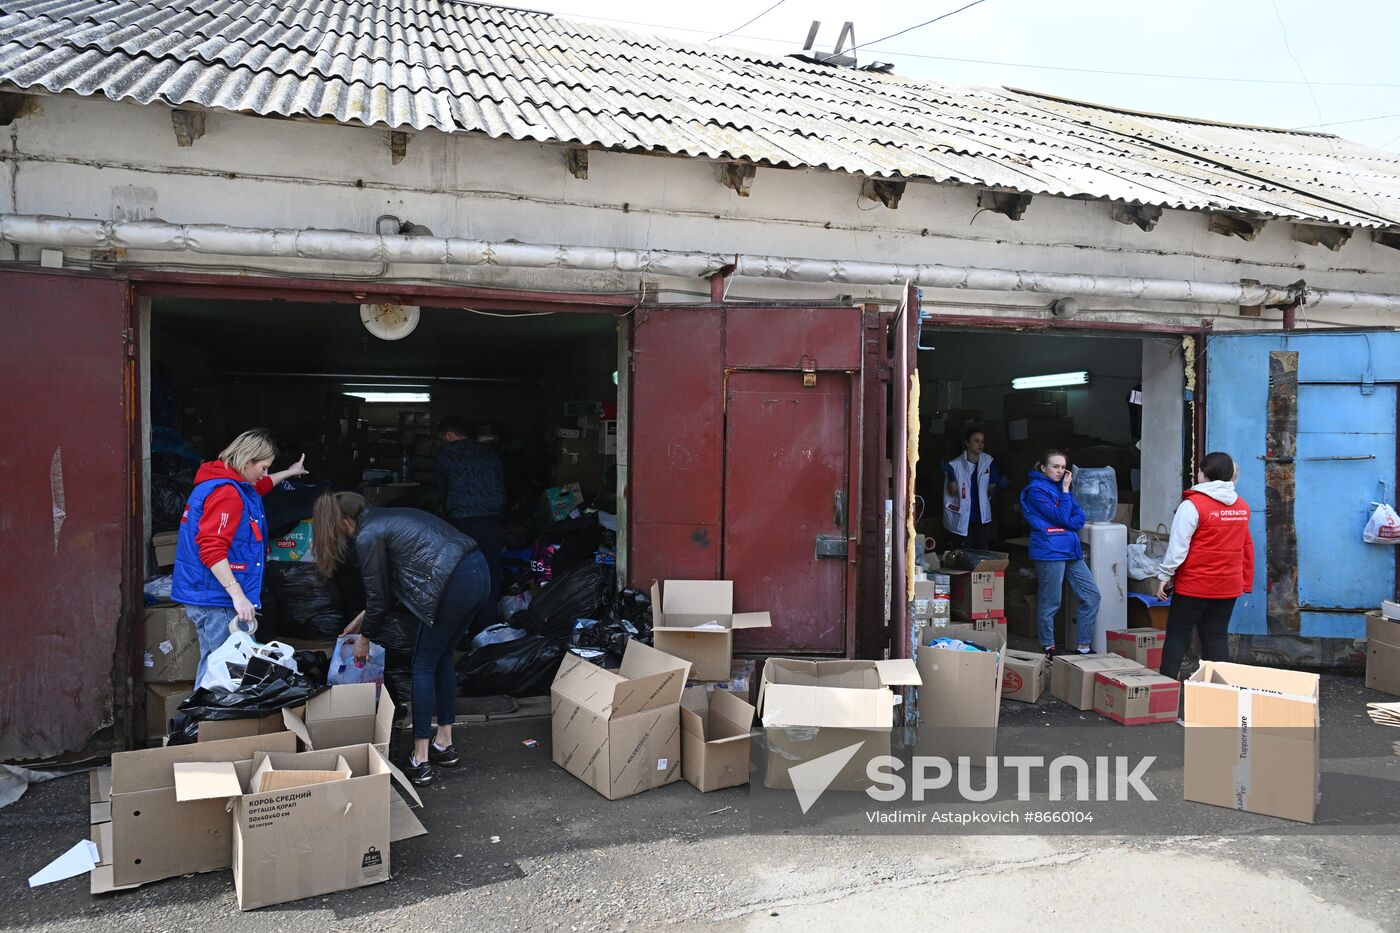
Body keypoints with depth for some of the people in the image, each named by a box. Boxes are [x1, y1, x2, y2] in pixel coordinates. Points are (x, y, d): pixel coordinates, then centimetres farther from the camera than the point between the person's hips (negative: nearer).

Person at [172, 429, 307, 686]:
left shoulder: (228, 484, 14)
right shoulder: (227, 493, -18)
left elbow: (258, 487, 38)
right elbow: (212, 550, -26)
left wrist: (289, 472, 49)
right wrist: (237, 594, -27)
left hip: (203, 596, 11)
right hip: (217, 599, -11)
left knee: (211, 663, 17)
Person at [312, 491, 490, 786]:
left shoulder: (367, 537, -3)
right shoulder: (386, 518, 23)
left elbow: (379, 594, 5)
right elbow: (391, 583, 31)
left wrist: (365, 636, 20)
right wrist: (365, 616, 37)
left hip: (454, 584, -9)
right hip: (478, 571, 9)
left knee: (423, 666, 6)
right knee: (442, 659, 21)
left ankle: (421, 761, 10)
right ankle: (444, 745, 30)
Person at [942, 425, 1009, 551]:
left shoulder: (988, 462, 2)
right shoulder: (955, 465, -8)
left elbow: (990, 489, 6)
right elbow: (952, 492, -6)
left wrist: (999, 486, -15)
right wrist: (951, 478, -23)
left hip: (982, 518, 3)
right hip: (962, 519, -3)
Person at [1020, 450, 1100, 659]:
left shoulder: (1060, 486, 17)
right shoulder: (1036, 489, -8)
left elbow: (1080, 518, 12)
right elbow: (1061, 517, -13)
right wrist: (1066, 490, -7)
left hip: (1071, 550, 8)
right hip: (1049, 551, -8)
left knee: (1092, 595, 6)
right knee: (1050, 603, -1)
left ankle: (1084, 646, 14)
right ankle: (1048, 649, 11)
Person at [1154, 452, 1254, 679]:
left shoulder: (1193, 505, -14)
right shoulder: (1243, 507, 6)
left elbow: (1178, 545, -14)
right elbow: (1246, 547, 12)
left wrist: (1165, 575, -7)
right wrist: (1246, 583, 18)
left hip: (1194, 584, -5)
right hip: (1229, 586, 5)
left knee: (1177, 635, 3)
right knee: (1217, 636, 11)